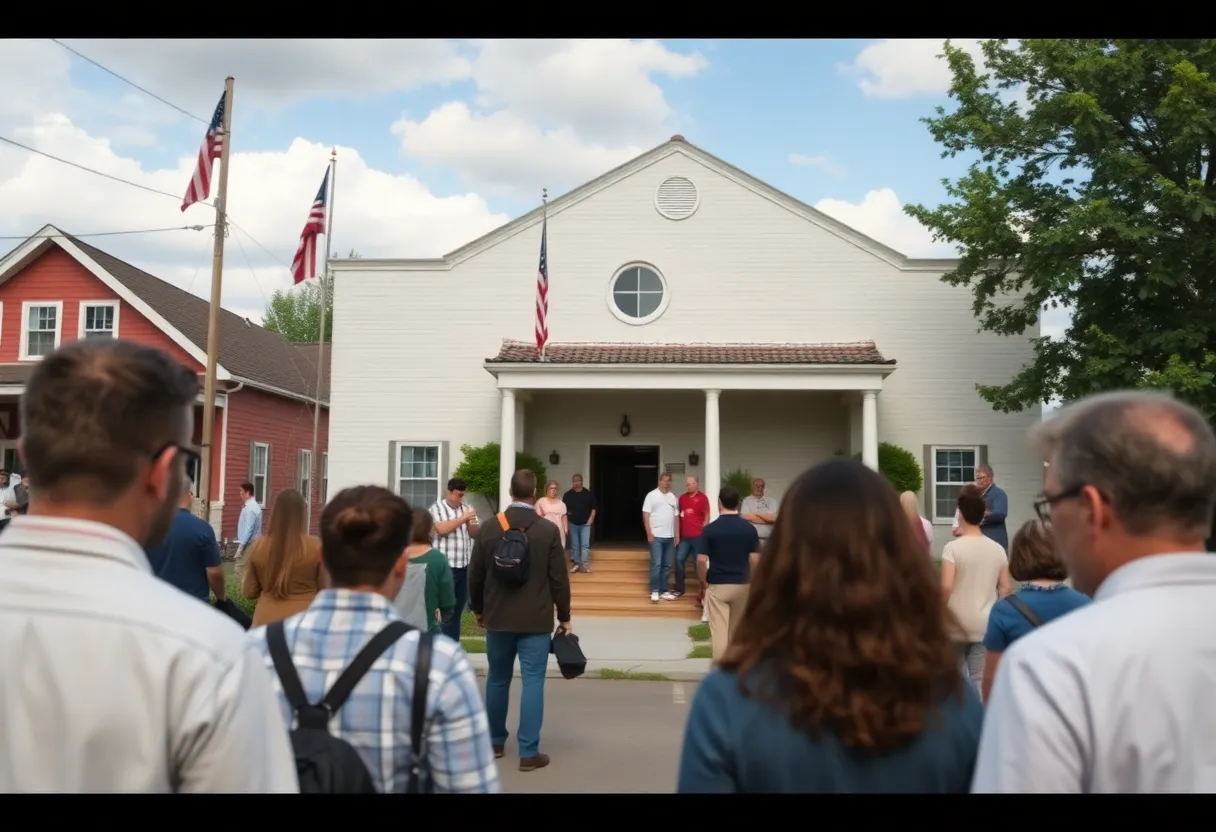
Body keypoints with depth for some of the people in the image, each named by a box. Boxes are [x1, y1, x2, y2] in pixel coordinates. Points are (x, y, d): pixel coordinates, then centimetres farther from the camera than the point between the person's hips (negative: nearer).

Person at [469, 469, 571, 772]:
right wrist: (564, 616, 5)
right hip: (536, 620, -3)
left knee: (497, 679, 16)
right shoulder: (548, 530, -9)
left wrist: (478, 609, 19)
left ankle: (496, 741, 28)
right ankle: (529, 753, 1)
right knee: (532, 682, 0)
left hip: (498, 618, 3)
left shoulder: (489, 529, -2)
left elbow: (475, 575, 5)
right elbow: (559, 578, -6)